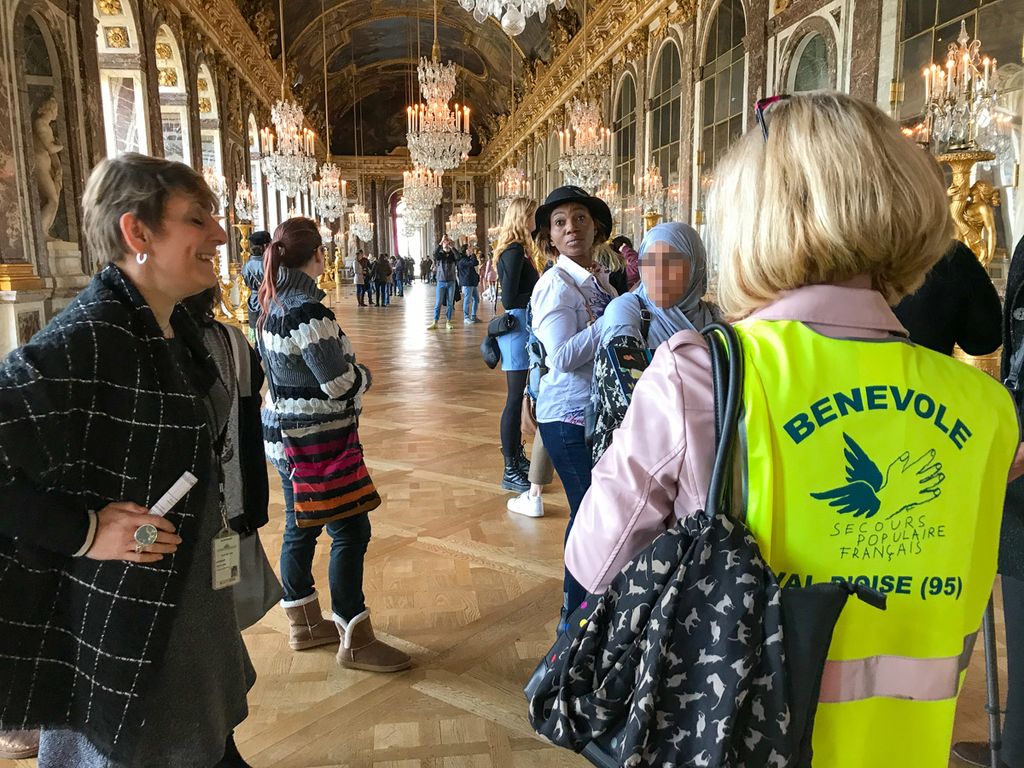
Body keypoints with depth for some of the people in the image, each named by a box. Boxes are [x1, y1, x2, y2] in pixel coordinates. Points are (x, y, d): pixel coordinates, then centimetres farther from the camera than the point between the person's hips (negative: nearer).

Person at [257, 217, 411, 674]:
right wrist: (364, 374, -1)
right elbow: (340, 384, -21)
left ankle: (304, 624, 32)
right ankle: (355, 641, 9)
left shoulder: (274, 306, 7)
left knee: (300, 528, 17)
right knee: (350, 532, -1)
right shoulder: (309, 311, -22)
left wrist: (350, 372, 7)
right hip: (317, 441, -10)